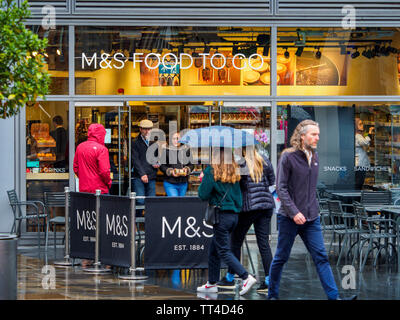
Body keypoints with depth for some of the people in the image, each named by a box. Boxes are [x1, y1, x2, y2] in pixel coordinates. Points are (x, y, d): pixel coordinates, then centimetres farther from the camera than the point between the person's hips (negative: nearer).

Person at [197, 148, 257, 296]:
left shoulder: (211, 171, -9)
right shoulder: (234, 172, 8)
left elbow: (203, 195, -7)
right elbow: (238, 194, 11)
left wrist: (202, 181, 7)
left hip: (222, 215, -7)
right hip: (234, 214, 7)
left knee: (224, 251, -4)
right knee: (214, 249, 17)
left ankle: (247, 277, -17)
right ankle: (212, 283, 21)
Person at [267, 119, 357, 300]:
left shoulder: (314, 157, 10)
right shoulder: (288, 156, -9)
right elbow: (281, 188, -13)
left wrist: (313, 209, 15)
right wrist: (293, 212, -20)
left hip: (311, 218, 5)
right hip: (289, 218, -5)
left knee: (321, 257, -2)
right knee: (281, 258, 5)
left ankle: (334, 297, -6)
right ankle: (272, 295, 19)